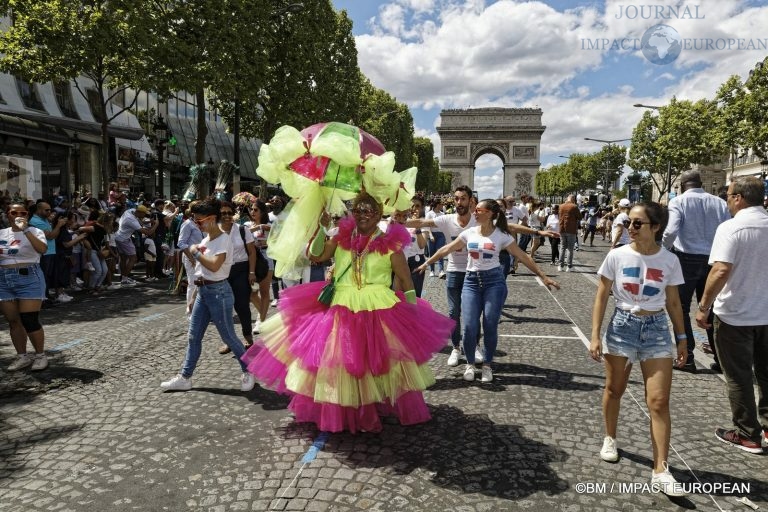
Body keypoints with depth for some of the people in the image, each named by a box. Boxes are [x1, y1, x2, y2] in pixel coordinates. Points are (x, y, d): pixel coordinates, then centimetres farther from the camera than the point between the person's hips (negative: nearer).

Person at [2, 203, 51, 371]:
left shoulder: (34, 231, -4)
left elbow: (43, 249, -24)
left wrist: (26, 230, -26)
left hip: (28, 278, -5)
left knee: (30, 321, -7)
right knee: (13, 321, 9)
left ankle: (40, 355, 8)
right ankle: (22, 356, 20)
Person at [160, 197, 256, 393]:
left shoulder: (223, 240, -16)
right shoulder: (205, 239, 10)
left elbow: (214, 266, -28)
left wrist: (196, 252, -18)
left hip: (218, 292, -8)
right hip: (202, 291, 9)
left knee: (229, 337, 2)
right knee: (193, 336, 11)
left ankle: (248, 372, 19)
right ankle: (185, 377, 20)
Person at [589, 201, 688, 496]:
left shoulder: (669, 261, -4)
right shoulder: (617, 256, -8)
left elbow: (673, 302, 7)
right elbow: (601, 297, -3)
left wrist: (681, 338, 7)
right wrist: (595, 335, -7)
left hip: (657, 329, 1)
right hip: (622, 326, 0)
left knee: (659, 401, -2)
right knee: (614, 389, 14)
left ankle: (660, 470, 4)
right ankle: (610, 440, 38)